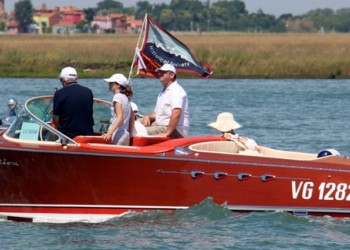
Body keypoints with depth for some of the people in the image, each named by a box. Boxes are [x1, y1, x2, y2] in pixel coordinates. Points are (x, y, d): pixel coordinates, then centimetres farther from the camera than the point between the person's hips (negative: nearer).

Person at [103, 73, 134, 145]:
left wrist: (109, 133, -26)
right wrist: (130, 135, 23)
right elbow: (132, 118, 19)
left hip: (118, 134, -9)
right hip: (126, 135, 9)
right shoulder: (126, 98, 16)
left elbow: (120, 118, -18)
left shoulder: (117, 97, -9)